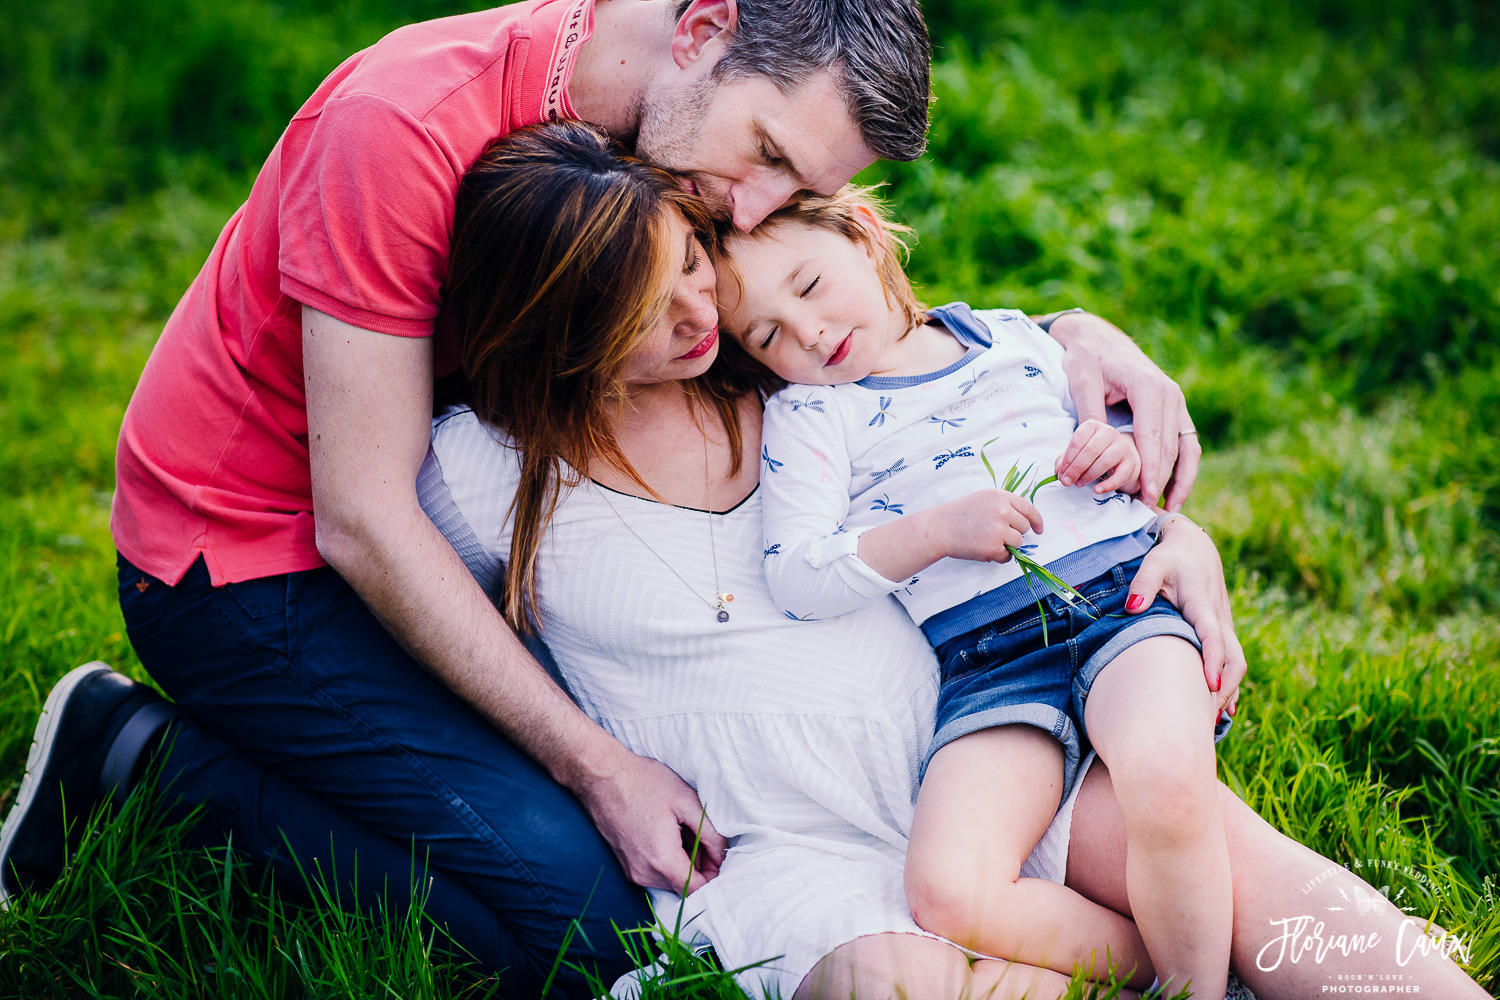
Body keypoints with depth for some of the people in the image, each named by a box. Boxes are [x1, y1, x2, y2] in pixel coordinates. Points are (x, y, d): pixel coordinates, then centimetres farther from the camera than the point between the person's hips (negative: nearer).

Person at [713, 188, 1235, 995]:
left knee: (1164, 779, -33)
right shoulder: (807, 416, 10)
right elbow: (796, 579, -4)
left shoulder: (1016, 339, 19)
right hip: (985, 657, -1)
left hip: (1124, 589, 1)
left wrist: (1125, 457, 5)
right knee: (948, 898, -26)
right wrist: (938, 531, -15)